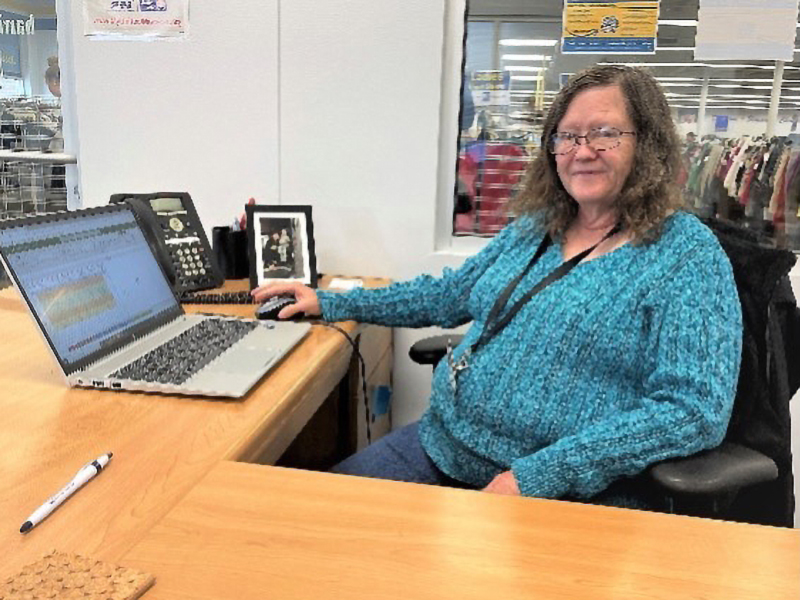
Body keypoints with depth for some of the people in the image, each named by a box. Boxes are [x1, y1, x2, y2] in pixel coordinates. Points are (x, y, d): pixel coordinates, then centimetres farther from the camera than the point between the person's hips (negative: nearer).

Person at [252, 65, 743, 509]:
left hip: (573, 489, -6)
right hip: (445, 443, 6)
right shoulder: (535, 226, 10)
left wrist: (540, 475, -25)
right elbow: (450, 294, 20)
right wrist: (330, 303, 16)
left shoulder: (688, 255, -10)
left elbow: (696, 410, -18)